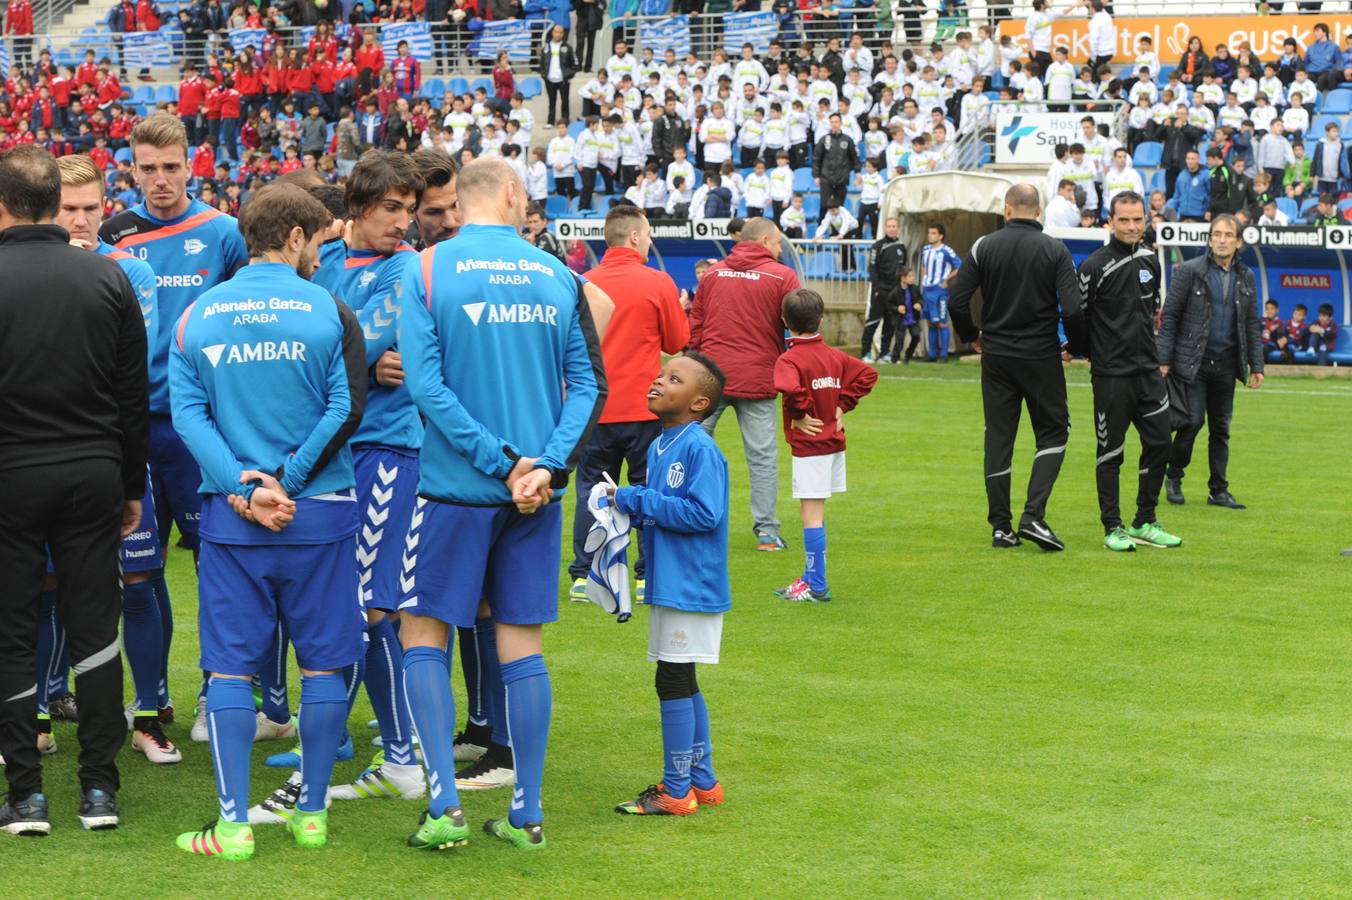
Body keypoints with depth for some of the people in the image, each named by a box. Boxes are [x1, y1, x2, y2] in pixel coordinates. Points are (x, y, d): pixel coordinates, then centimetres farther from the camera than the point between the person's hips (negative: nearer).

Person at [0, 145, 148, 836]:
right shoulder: (107, 276, 1)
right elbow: (135, 393, 5)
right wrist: (132, 485, 13)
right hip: (94, 472, 3)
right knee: (94, 629, 8)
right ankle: (100, 787, 10)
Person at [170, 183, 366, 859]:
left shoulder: (197, 315, 4)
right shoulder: (328, 311, -2)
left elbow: (187, 415, -5)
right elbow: (346, 409, -10)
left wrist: (242, 488, -10)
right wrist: (288, 482, -9)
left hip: (229, 520, 2)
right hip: (320, 513, -1)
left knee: (230, 666, 5)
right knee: (323, 662, 9)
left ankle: (234, 823, 1)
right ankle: (312, 814, 13)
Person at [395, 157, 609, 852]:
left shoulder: (426, 270, -5)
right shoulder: (559, 277, 4)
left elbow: (425, 383, -13)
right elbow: (589, 384, -3)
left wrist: (500, 462, -12)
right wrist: (545, 467, -10)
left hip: (455, 486, -3)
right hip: (536, 491, 3)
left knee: (423, 632, 9)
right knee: (521, 645, 9)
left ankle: (445, 806, 0)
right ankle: (526, 815, 13)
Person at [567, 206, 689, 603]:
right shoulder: (658, 283, -7)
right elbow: (679, 343, 1)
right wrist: (680, 310, 19)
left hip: (595, 407, 2)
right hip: (644, 408, -2)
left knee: (591, 489, 9)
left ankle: (583, 575, 8)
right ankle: (648, 576, 7)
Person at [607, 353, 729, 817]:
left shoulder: (701, 450, -16)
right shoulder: (658, 446, 12)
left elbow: (704, 513, -24)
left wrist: (638, 500, -19)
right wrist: (625, 501, 0)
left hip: (690, 586, -9)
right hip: (668, 584, 9)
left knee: (673, 682, -4)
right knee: (681, 683, 15)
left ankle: (676, 791, 4)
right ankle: (702, 782, 25)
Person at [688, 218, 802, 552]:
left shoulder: (712, 273, 7)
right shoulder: (782, 276, -3)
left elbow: (694, 327, 10)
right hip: (757, 379, -3)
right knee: (762, 457, 4)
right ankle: (767, 532, 3)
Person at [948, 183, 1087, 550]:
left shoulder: (984, 247, -1)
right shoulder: (1055, 250, -6)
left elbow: (956, 300, -5)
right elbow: (1074, 309, -14)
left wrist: (972, 337, 12)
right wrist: (1075, 345, 5)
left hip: (996, 356, 2)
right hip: (1041, 357, -2)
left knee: (998, 438, 9)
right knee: (1053, 433, 9)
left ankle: (1001, 526, 8)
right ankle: (1033, 516, -7)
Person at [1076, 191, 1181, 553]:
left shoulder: (1150, 261, 10)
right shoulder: (1095, 266, -11)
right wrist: (1093, 353, -2)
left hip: (1148, 371, 6)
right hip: (1111, 375, -6)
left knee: (1159, 443, 6)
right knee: (1111, 452, 0)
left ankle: (1144, 523, 17)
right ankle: (1113, 528, 8)